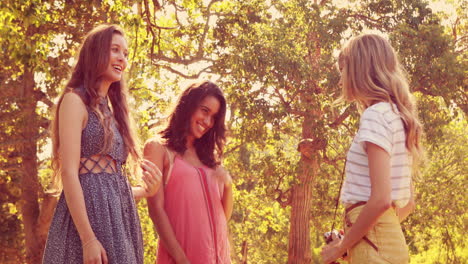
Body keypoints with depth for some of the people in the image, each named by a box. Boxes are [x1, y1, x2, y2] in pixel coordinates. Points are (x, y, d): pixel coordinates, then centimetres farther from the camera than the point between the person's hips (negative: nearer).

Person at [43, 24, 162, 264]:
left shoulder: (110, 111, 21)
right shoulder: (75, 100, -3)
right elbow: (69, 173, -14)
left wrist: (144, 191, 4)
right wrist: (88, 240, -22)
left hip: (117, 215, 8)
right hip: (88, 210, -8)